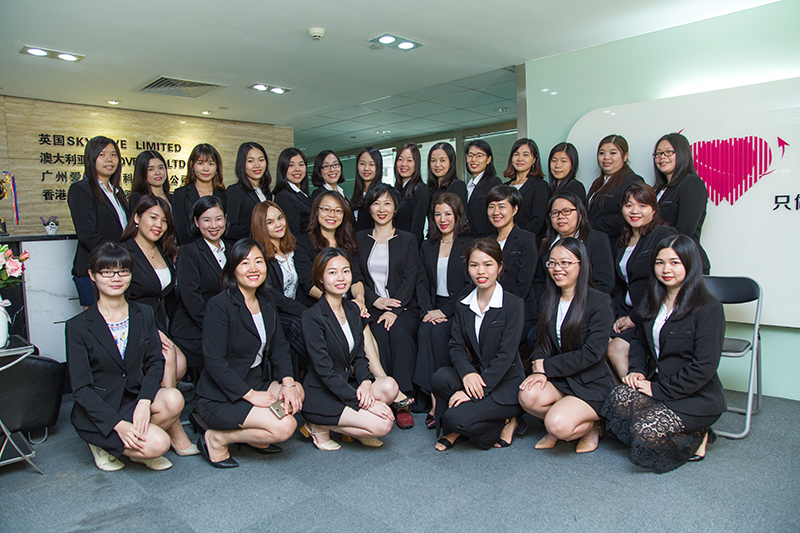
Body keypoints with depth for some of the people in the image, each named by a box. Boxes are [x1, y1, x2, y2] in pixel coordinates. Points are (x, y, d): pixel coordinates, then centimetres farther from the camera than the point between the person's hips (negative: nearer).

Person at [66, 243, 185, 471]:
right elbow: (81, 388, -11)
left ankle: (134, 444, 0)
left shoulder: (144, 314, 3)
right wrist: (118, 424, -22)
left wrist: (144, 401, -19)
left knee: (173, 400, -28)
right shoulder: (78, 326, -9)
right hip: (97, 413, -4)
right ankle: (101, 443, 6)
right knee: (159, 443, -24)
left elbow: (155, 362, 0)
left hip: (134, 398, 4)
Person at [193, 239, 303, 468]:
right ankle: (216, 438, -1)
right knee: (285, 427, -20)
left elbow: (279, 346, 7)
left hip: (256, 384, 8)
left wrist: (288, 382, -10)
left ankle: (250, 434, 4)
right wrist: (251, 395, -23)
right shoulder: (219, 306, -17)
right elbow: (214, 361, -21)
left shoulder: (266, 302, 6)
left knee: (297, 392, -15)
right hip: (219, 397, -8)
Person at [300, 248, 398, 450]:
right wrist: (360, 401, -22)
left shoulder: (352, 309, 5)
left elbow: (359, 356, 10)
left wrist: (365, 382, -11)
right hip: (320, 395, -7)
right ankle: (319, 427, 0)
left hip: (347, 384, 7)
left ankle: (351, 427, 2)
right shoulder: (313, 317, -17)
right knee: (382, 424, -20)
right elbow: (325, 371, -19)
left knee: (389, 386, -21)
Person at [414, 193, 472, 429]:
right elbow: (422, 283, 10)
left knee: (437, 333, -30)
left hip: (458, 310, -3)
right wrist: (428, 310, -8)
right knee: (425, 331, -27)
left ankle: (438, 399, -21)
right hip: (433, 309, 3)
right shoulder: (427, 247, 17)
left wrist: (445, 311, -15)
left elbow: (471, 285, -6)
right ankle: (434, 399, -24)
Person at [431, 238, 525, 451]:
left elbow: (506, 354, -17)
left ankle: (505, 422, 3)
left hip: (506, 383, -5)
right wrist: (467, 373, -23)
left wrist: (476, 390, -24)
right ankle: (453, 430, -2)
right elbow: (457, 346, -1)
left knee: (457, 417, -25)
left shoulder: (514, 304, -10)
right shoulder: (463, 305, 7)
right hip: (475, 376, 5)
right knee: (440, 377, -27)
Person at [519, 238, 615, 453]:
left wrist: (547, 366, -16)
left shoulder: (599, 302, -11)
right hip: (557, 380, 5)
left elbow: (592, 353, -17)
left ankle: (592, 425, 8)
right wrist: (539, 371, -14)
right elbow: (542, 342, 7)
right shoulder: (549, 301, 8)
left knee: (557, 425, -26)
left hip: (592, 384, -5)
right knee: (528, 396, -26)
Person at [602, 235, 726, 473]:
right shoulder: (653, 301, 8)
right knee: (619, 398, -27)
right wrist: (637, 371, 1)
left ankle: (696, 438, 4)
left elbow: (703, 367, -18)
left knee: (646, 431, -29)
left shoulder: (709, 308, -14)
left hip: (696, 398, -6)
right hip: (658, 383, 6)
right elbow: (640, 340, 20)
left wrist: (660, 389, -18)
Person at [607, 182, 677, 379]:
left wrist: (635, 317, -15)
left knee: (617, 348, -23)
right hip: (627, 311, 7)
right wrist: (619, 314, 3)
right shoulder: (623, 241, 16)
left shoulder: (665, 235, -8)